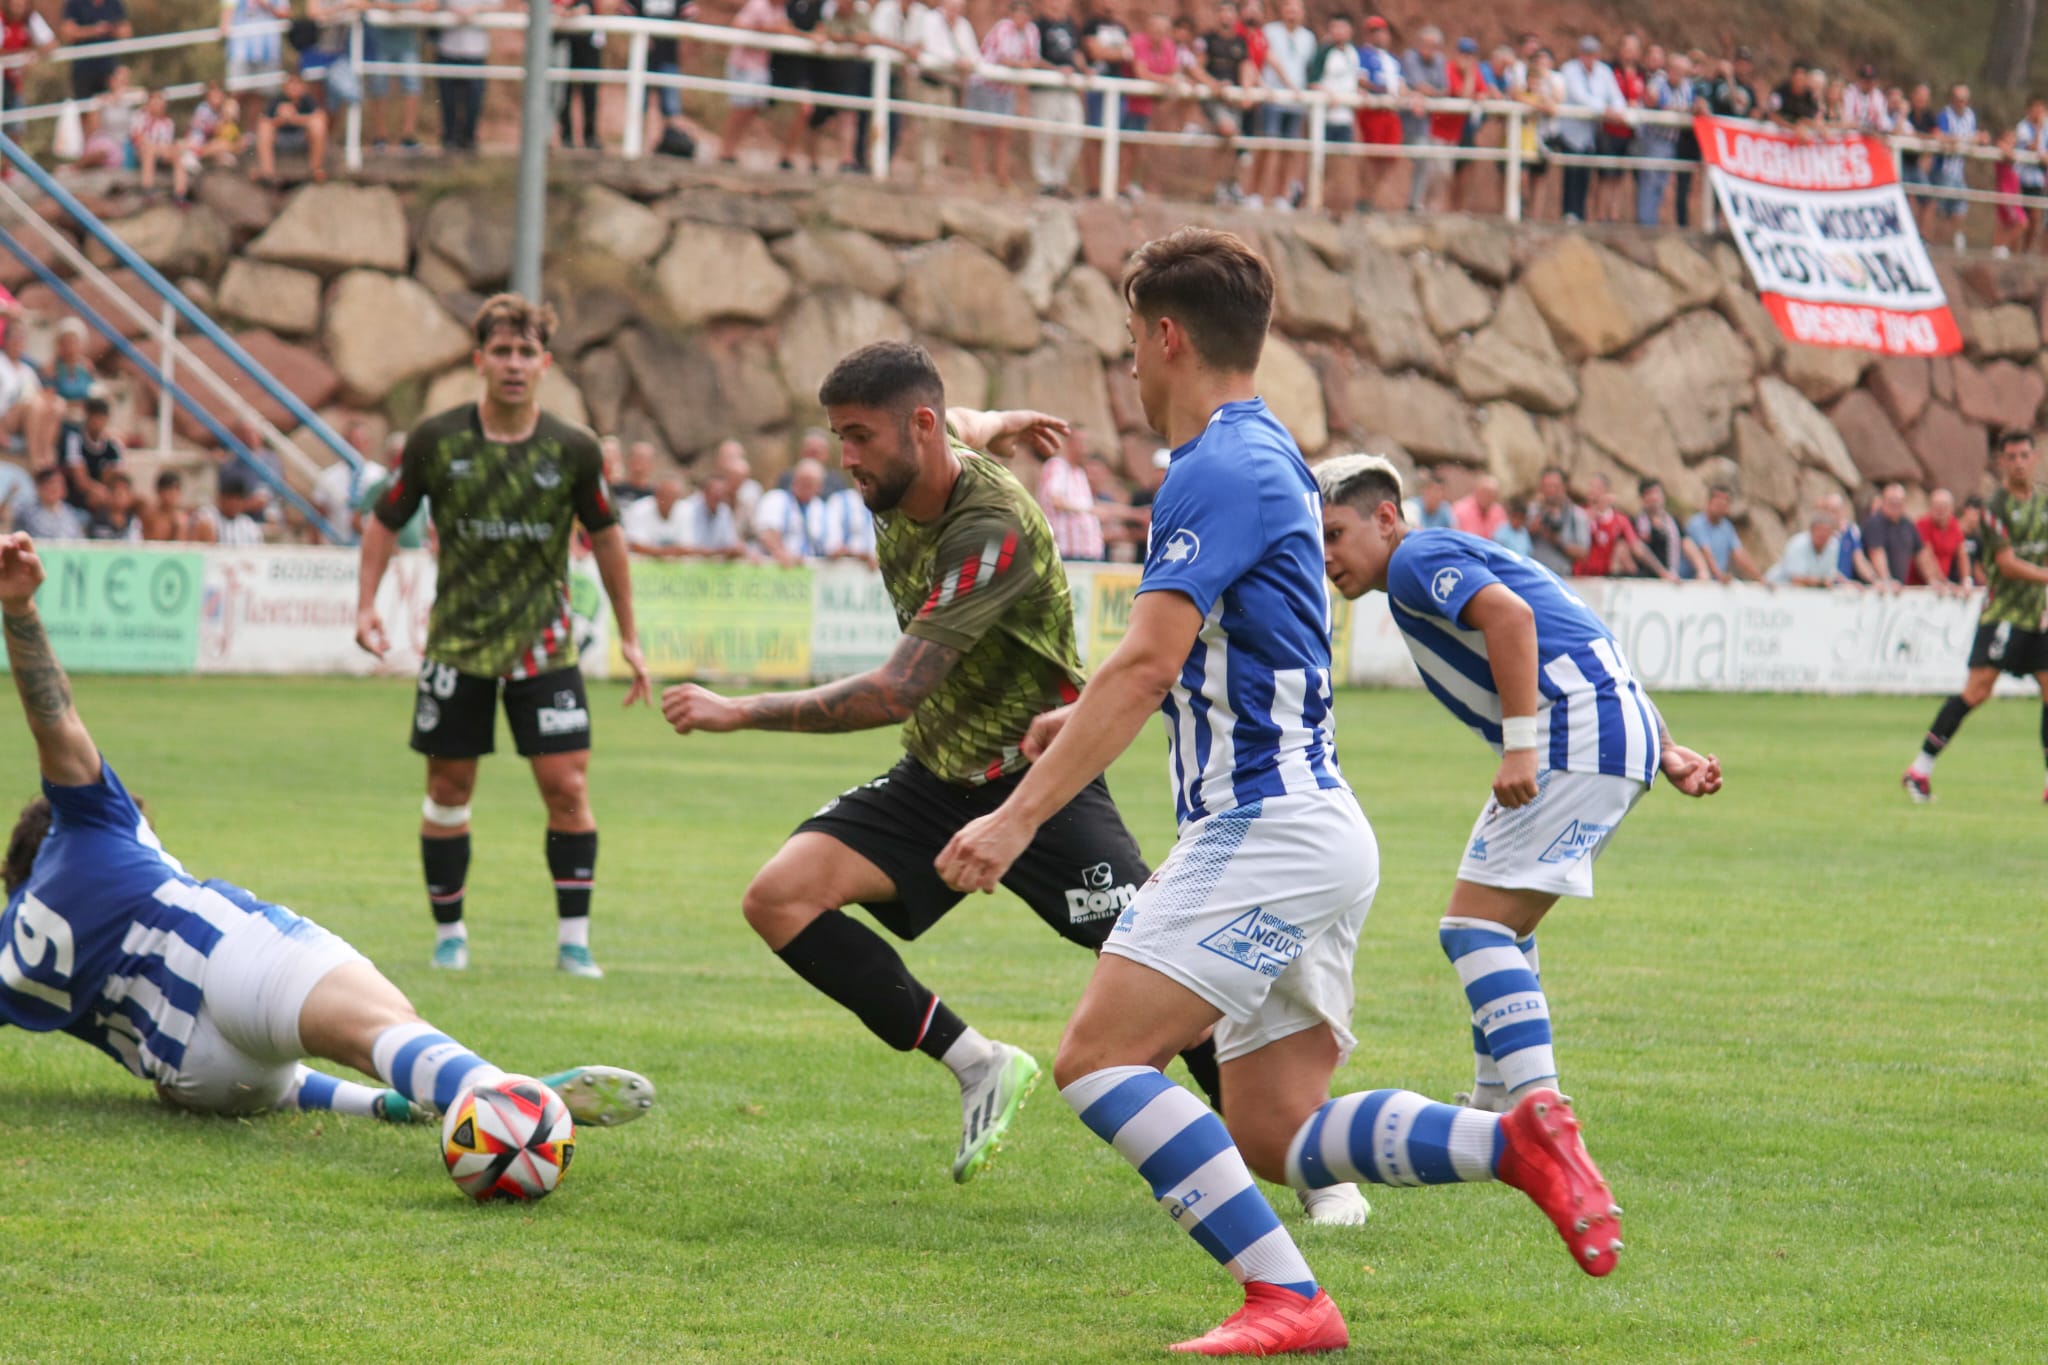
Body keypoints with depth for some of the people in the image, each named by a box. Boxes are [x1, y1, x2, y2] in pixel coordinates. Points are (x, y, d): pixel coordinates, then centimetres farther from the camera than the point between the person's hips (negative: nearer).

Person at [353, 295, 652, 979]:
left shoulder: (572, 449, -4)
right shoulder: (436, 440, -5)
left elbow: (605, 535, 9)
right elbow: (386, 520, 8)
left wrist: (628, 637, 11)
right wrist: (366, 606, -3)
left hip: (543, 645, 0)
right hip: (456, 640, 0)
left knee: (567, 786, -8)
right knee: (448, 787, 5)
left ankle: (573, 939, 0)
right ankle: (449, 932, 20)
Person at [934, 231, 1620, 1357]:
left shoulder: (1220, 470, -13)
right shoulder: (1264, 457, 19)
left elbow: (1145, 665, -23)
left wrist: (1019, 816, -26)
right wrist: (1086, 718, 44)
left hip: (1271, 827, -10)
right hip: (1302, 830, 10)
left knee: (1097, 1057, -16)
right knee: (1273, 1137, 8)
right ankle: (1519, 1142, 0)